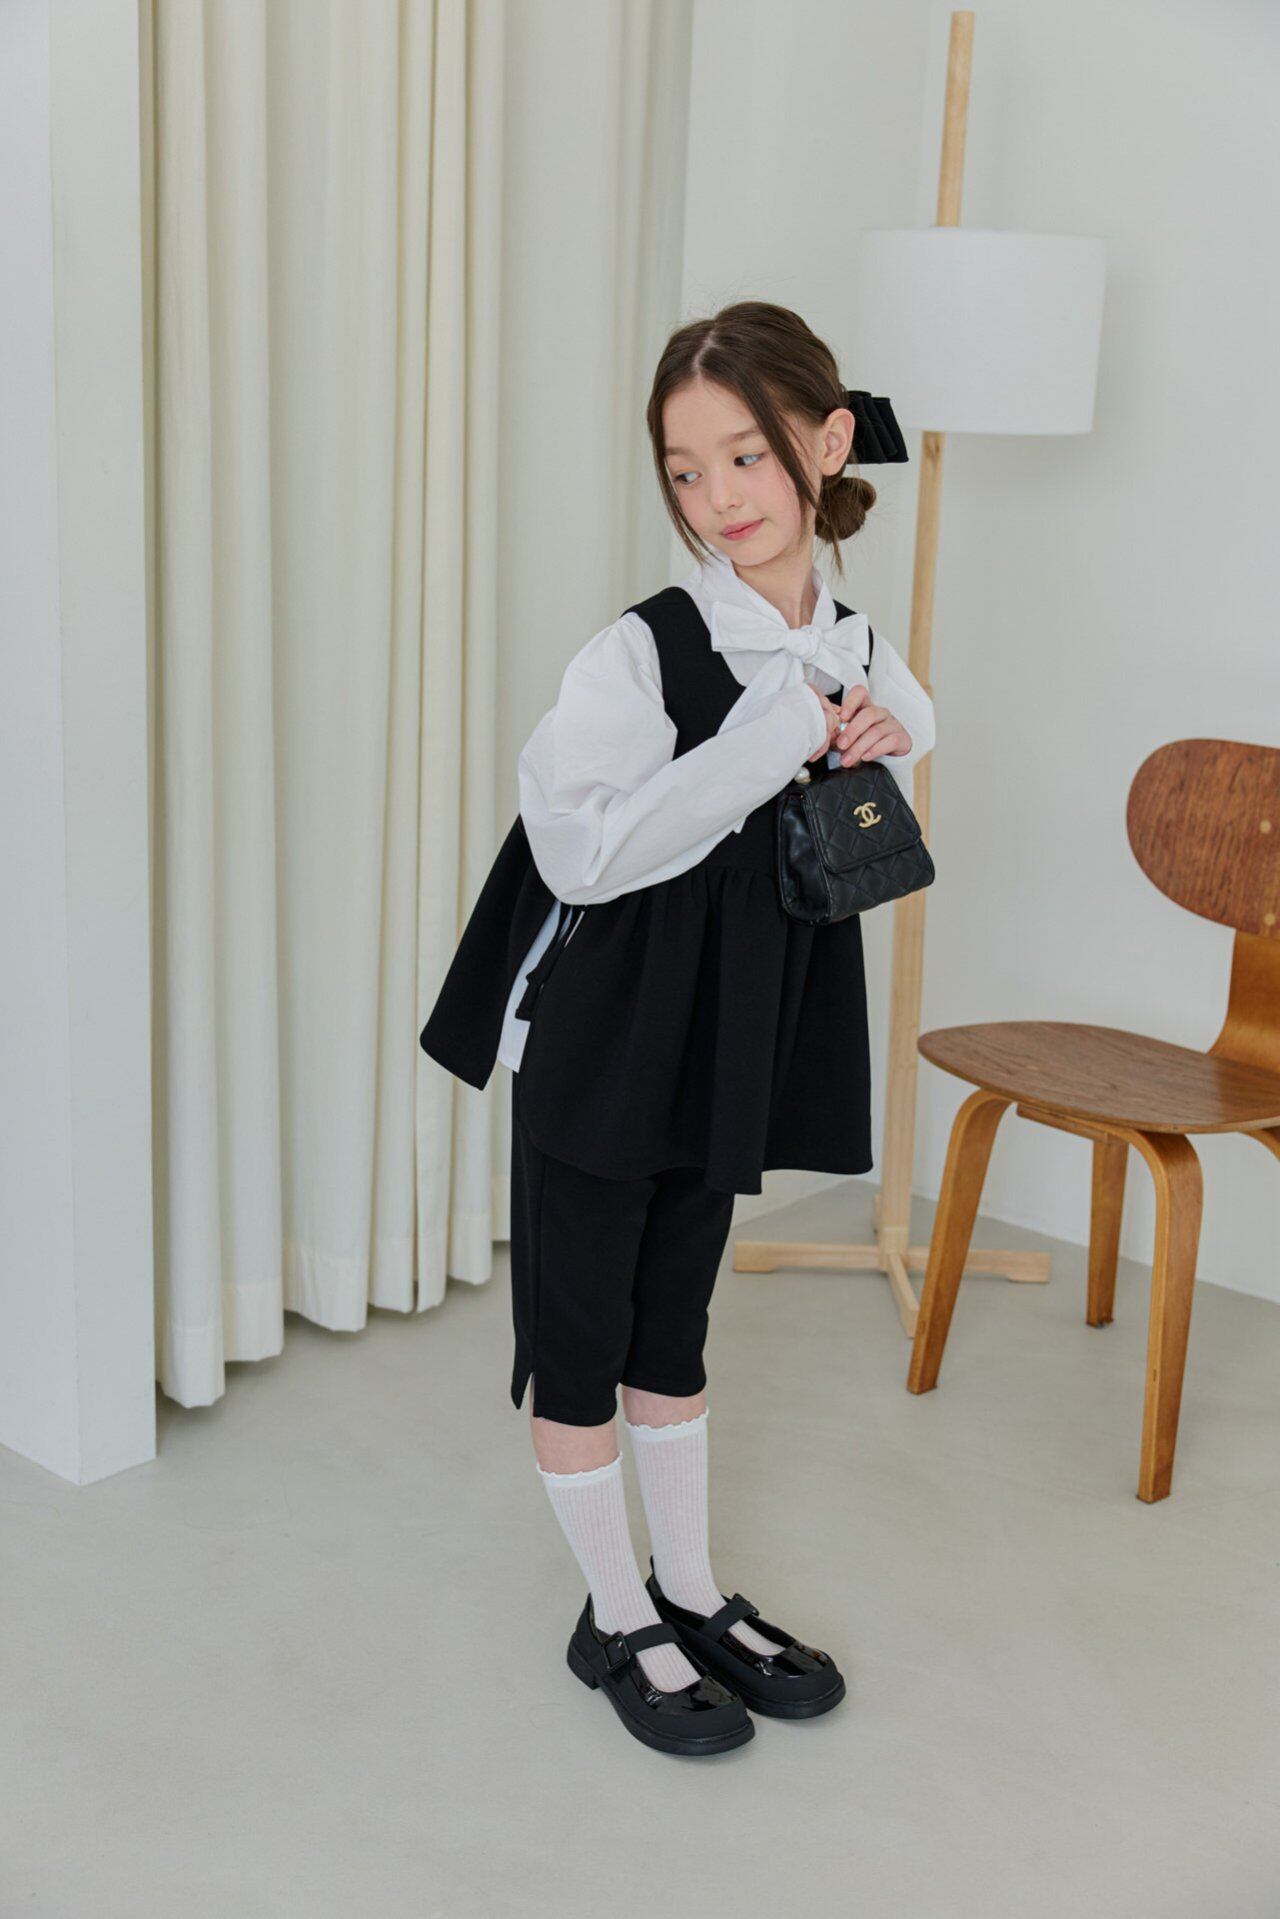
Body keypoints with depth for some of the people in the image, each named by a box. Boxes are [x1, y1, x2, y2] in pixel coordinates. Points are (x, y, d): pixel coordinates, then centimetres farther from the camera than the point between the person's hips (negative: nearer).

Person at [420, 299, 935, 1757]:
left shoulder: (863, 665, -2)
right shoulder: (643, 651, -19)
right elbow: (586, 847, -31)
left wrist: (880, 768, -12)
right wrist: (779, 737, -28)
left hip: (732, 1055, 5)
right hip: (596, 1049, -5)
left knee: (674, 1330, 20)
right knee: (578, 1338, 7)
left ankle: (690, 1593, 36)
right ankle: (618, 1623, 26)